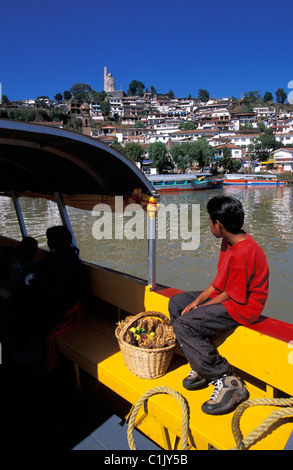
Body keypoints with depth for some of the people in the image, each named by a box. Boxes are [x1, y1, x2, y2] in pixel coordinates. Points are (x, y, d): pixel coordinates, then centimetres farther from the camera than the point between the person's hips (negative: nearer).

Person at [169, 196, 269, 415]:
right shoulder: (229, 242, 3)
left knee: (184, 325, -23)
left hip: (243, 306, -11)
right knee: (176, 303, 6)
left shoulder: (242, 254, -28)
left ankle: (228, 381, -11)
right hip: (226, 294, 11)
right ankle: (201, 367, 8)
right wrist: (198, 300, -1)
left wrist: (199, 307, -9)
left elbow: (232, 295, -21)